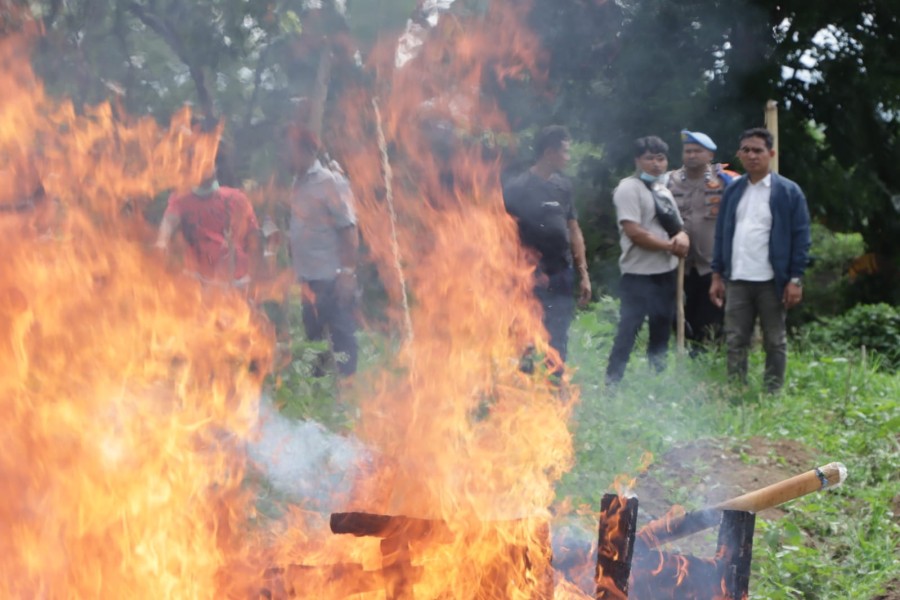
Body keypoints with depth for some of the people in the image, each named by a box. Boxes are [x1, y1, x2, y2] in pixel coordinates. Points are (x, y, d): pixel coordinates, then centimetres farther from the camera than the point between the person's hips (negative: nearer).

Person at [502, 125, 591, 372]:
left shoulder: (563, 185, 11)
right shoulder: (517, 187, -8)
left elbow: (574, 230, 15)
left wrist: (583, 274, 10)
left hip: (563, 277, 6)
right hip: (533, 279, -6)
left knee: (559, 342, 9)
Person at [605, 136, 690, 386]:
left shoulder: (664, 191, 16)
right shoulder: (629, 188, -10)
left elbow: (677, 227, 19)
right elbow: (634, 232, -19)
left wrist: (682, 238, -6)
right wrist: (670, 246, -13)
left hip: (666, 272, 8)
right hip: (639, 274, -8)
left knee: (662, 328, 14)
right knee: (629, 329, -9)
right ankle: (612, 382, -4)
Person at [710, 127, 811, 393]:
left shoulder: (788, 191, -2)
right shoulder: (733, 191, 10)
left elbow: (801, 238, -4)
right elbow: (721, 235, 12)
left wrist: (795, 279, -9)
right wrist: (717, 275, 8)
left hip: (771, 281, -3)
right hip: (737, 280, 4)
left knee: (774, 342, 7)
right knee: (735, 342, 6)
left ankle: (773, 396, 16)